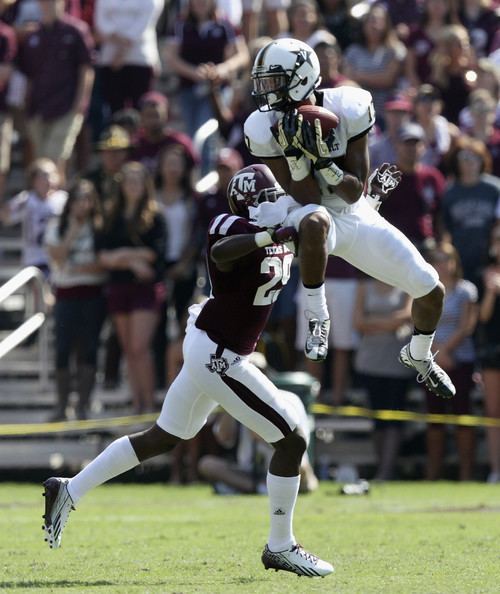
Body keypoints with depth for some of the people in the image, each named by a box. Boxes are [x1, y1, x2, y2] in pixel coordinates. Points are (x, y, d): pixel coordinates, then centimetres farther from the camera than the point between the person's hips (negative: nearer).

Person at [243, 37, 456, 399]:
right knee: (315, 221, -44)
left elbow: (355, 193, -17)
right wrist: (294, 153, -34)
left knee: (432, 292, 1)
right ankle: (317, 316, -24)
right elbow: (307, 199, -19)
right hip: (307, 215, -3)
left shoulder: (349, 109, -19)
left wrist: (321, 156, -32)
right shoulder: (266, 129, -18)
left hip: (355, 216, 3)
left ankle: (419, 356, 34)